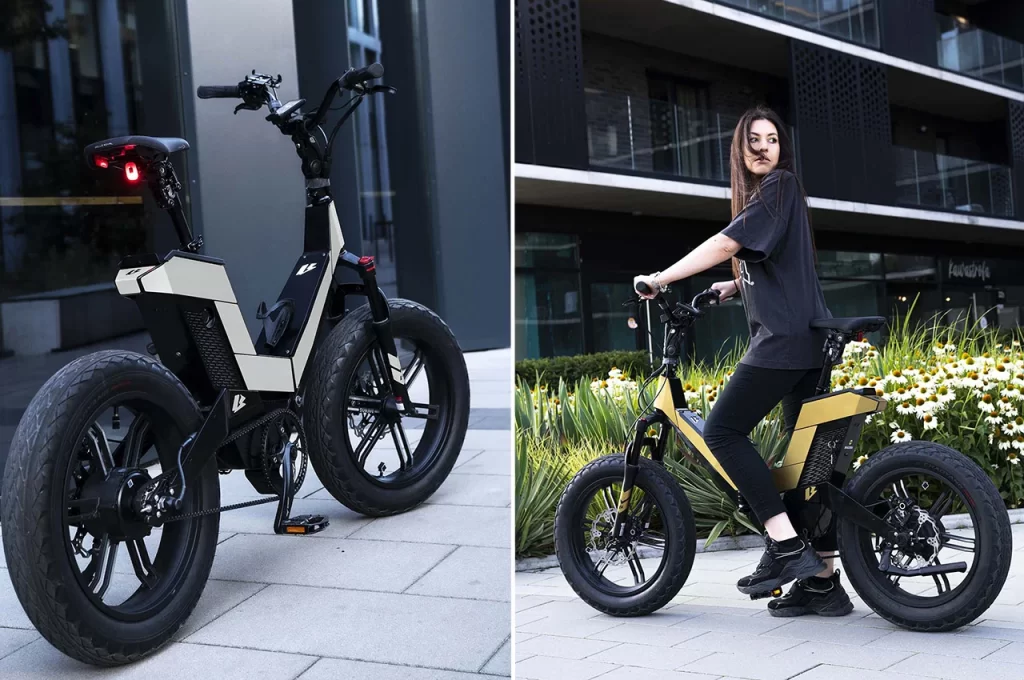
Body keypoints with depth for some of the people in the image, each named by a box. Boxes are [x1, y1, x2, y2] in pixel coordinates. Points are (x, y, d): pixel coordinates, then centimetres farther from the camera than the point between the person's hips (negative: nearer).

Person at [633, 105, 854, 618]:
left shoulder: (780, 186, -4)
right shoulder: (762, 195, 24)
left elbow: (727, 243, -15)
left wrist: (662, 278, -13)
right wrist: (733, 286, 13)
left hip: (786, 335, -10)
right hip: (806, 342, 10)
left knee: (722, 430, -14)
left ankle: (785, 545, -17)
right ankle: (823, 583, 11)